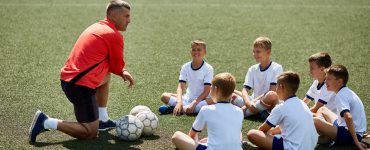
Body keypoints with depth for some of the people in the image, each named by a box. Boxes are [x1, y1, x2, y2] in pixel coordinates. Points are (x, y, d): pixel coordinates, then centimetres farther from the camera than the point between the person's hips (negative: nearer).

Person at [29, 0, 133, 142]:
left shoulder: (97, 27, 16)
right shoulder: (115, 36, -11)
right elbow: (117, 68, -2)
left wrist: (122, 72, 15)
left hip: (67, 77, 9)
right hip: (81, 86, -9)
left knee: (106, 76, 32)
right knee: (90, 133, 0)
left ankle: (103, 120, 30)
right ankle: (45, 122, -7)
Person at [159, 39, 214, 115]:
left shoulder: (208, 68, -9)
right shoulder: (186, 67, 0)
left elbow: (206, 91, -16)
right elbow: (181, 87, -8)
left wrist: (194, 103, -28)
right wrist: (179, 102, -27)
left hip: (202, 99, -3)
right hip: (187, 98, 3)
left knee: (214, 101, -37)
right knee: (164, 96, -13)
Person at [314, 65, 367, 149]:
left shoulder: (341, 95, -19)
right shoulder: (347, 91, 10)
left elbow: (348, 117, -34)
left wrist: (356, 141, -32)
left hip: (349, 136, -10)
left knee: (315, 121, -27)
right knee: (322, 110, 23)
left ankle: (327, 138, 1)